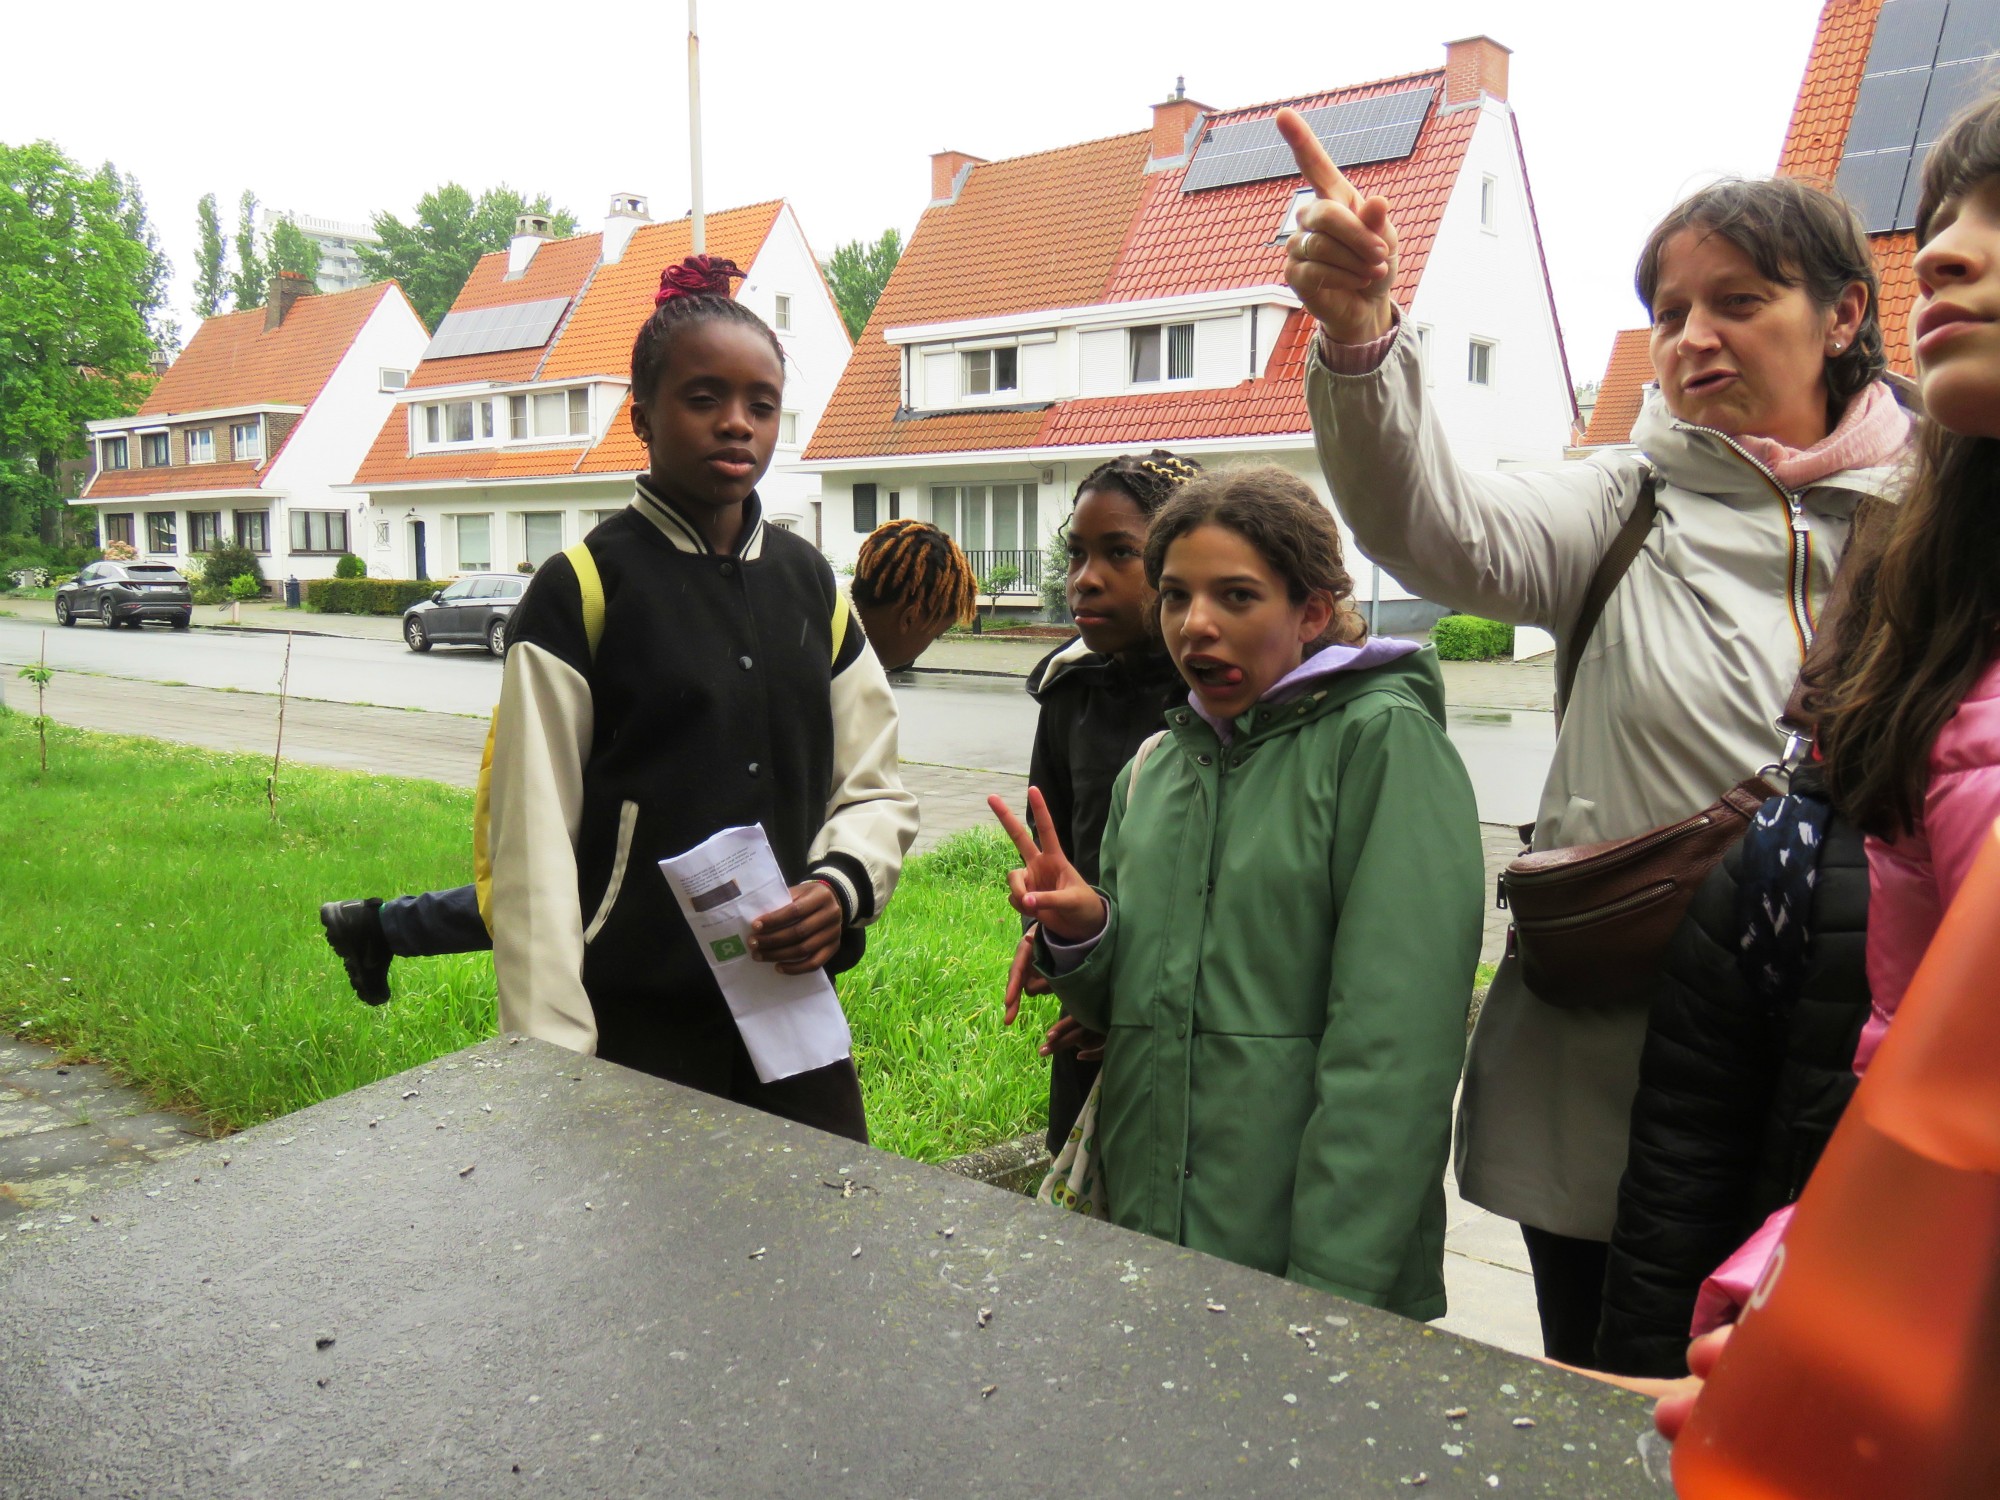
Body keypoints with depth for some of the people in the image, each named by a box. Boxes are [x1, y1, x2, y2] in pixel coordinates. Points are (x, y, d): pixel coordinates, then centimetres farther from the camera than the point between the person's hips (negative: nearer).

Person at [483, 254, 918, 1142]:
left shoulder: (810, 584, 9)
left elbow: (874, 789, 13)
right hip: (636, 1033, -4)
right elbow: (533, 845, -8)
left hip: (795, 1008, 5)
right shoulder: (580, 591, -6)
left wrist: (843, 885, -8)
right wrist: (554, 1065, -11)